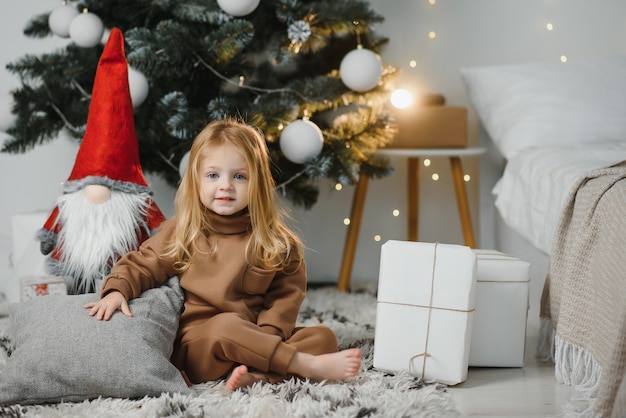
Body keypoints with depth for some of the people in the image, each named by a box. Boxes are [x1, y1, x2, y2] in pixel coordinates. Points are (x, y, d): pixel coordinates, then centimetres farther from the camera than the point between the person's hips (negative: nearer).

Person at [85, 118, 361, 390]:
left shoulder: (277, 243, 5)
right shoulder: (181, 232, 5)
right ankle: (310, 366, -30)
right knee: (225, 324, -35)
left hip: (255, 340, 3)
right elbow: (142, 264, 5)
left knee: (323, 337, -15)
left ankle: (255, 375, -37)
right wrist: (117, 290, -16)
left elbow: (286, 294, 3)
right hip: (197, 344, -3)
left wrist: (265, 337, -13)